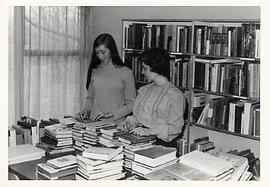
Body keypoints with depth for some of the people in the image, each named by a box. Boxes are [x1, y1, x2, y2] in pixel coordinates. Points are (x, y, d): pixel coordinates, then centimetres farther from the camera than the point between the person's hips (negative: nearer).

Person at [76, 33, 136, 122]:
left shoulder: (126, 73, 0)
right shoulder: (94, 71, 13)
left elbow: (131, 105, 0)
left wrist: (109, 114, -8)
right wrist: (85, 111, 5)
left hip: (115, 121, -3)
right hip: (93, 121, 3)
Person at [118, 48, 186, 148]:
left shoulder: (175, 95, -7)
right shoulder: (144, 90, 16)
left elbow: (175, 128, -12)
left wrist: (149, 131, -22)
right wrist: (127, 122, 1)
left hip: (162, 142, -6)